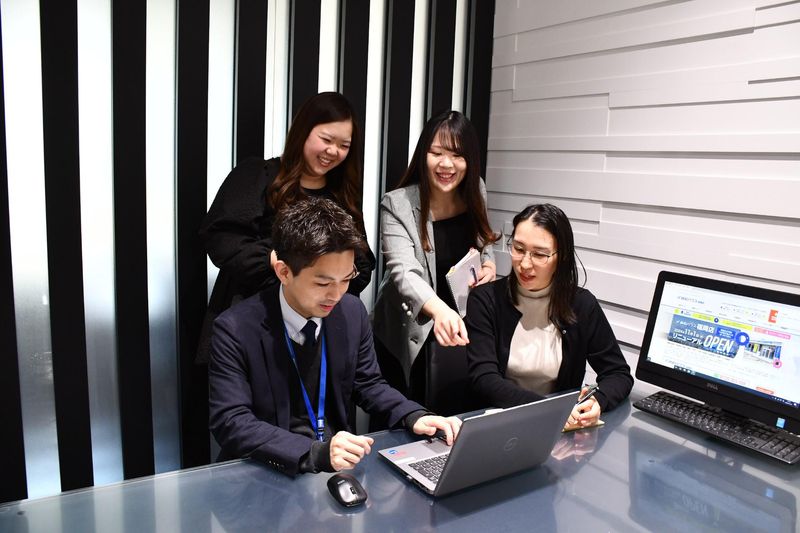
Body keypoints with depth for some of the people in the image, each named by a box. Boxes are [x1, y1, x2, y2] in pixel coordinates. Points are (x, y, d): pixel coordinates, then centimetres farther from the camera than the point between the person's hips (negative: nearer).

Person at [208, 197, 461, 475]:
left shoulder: (352, 312, -2)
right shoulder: (235, 330, -15)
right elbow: (230, 422, -20)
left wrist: (415, 417, -8)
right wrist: (316, 453, -31)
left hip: (339, 461, 3)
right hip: (266, 472, -3)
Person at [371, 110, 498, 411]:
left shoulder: (474, 192, -2)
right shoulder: (397, 205, -19)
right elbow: (404, 272, -32)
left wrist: (489, 263, -6)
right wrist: (439, 310, -51)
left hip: (461, 325, 4)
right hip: (409, 331, -4)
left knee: (459, 410, 13)